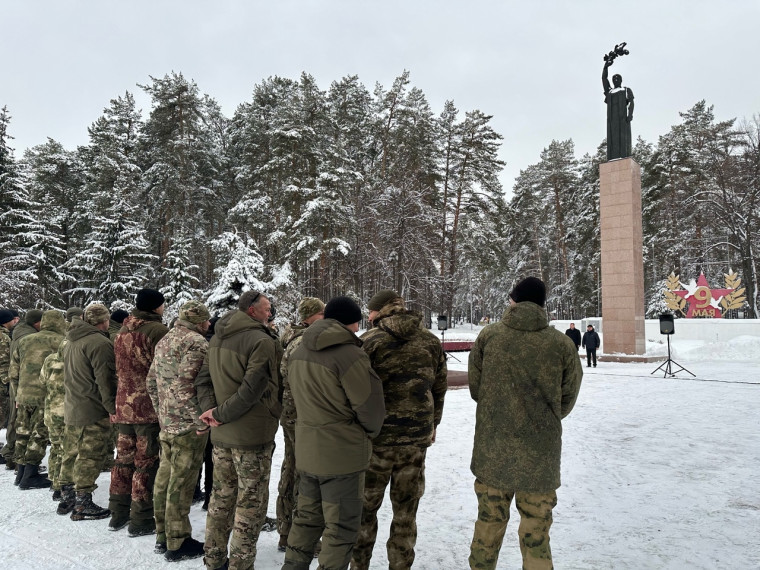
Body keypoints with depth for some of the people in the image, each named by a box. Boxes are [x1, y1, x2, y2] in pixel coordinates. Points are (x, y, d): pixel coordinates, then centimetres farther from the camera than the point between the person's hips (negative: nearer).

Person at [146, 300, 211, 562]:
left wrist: (161, 412, 21)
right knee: (181, 482, 0)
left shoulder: (164, 341, 13)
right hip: (188, 424, -9)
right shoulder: (196, 343, -16)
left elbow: (152, 381, 16)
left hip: (166, 423, 9)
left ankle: (162, 535, 29)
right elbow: (184, 385, -24)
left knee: (165, 477, 16)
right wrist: (201, 420, -18)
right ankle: (178, 543, 10)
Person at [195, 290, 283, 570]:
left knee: (222, 495, 19)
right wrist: (220, 414, -14)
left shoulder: (217, 339, 8)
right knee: (250, 502, 6)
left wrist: (211, 409, -4)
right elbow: (251, 391, -24)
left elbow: (203, 379, 7)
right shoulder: (262, 341, -18)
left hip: (221, 434, 8)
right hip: (253, 434, -8)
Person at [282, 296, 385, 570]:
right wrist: (370, 432, 4)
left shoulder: (299, 352, 3)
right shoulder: (350, 355, -21)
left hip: (306, 449, 7)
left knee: (307, 517, 22)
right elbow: (370, 406, -15)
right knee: (341, 527, 8)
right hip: (343, 452, -7)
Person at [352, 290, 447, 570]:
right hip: (417, 435, 3)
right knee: (406, 508, 15)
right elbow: (439, 387, 9)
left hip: (377, 435, -3)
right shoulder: (431, 341, 3)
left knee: (366, 505, 14)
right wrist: (432, 424, 21)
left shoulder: (369, 341, -10)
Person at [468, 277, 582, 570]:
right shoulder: (562, 343, -8)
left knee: (488, 526, 17)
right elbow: (567, 400, 3)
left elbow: (475, 389, 4)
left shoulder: (488, 336, -5)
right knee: (535, 535, 12)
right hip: (540, 453, -1)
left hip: (492, 449, 1)